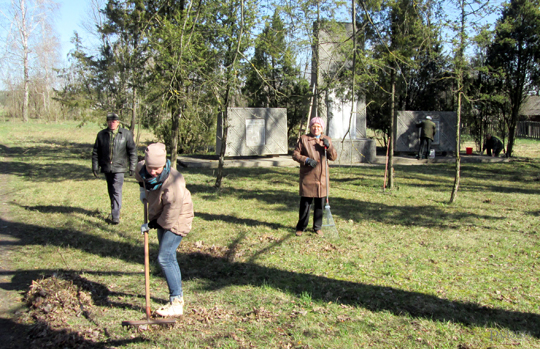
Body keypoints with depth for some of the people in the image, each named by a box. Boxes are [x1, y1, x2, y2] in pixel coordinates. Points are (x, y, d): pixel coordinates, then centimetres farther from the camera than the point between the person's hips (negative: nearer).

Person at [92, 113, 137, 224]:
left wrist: (132, 167, -2)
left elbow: (132, 151, 2)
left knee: (117, 192, -11)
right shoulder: (101, 134, 6)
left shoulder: (126, 134, 0)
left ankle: (115, 216, -8)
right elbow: (96, 152, 10)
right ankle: (114, 211, 33)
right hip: (106, 168, 4)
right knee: (111, 191, 16)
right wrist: (95, 167, 6)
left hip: (119, 168, -4)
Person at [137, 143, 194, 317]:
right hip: (161, 217, 8)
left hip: (176, 220, -8)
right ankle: (177, 296, 26)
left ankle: (176, 304, -12)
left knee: (164, 258, -16)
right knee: (169, 258, 14)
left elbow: (171, 216, -28)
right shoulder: (141, 168, -12)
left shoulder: (174, 184, -35)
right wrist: (143, 189, 14)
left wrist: (152, 225, -16)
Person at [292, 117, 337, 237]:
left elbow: (334, 157, 5)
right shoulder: (303, 139, 3)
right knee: (305, 202, 1)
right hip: (307, 176, -2)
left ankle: (317, 227, 20)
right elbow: (295, 154, 0)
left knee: (320, 203, 7)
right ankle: (301, 227, 14)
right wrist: (307, 160, -15)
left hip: (321, 177, 3)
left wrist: (328, 146, -13)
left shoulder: (327, 140, 10)